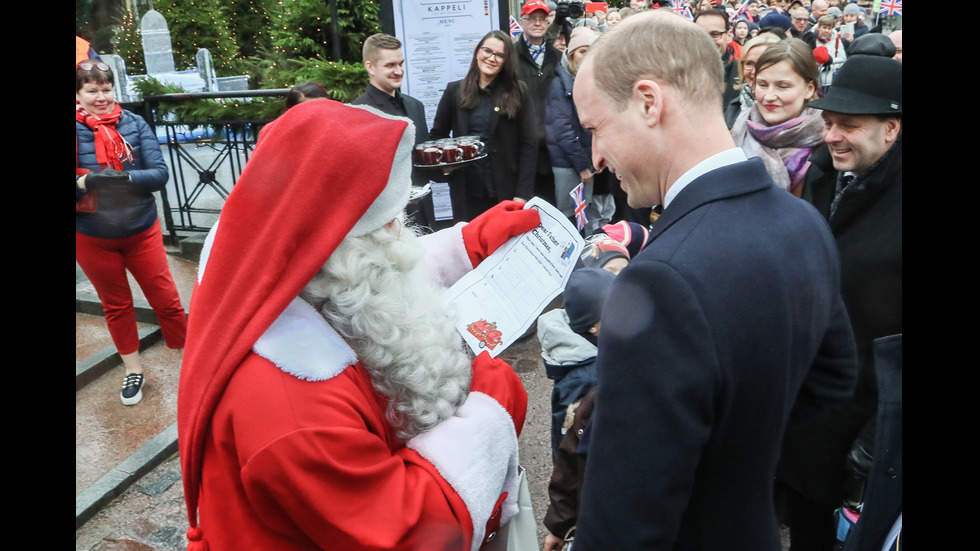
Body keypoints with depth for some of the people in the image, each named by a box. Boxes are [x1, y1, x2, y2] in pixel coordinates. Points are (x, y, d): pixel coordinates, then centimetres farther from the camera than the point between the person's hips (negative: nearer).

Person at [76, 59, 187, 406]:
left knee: (166, 300, 4)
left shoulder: (135, 124, -6)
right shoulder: (77, 130, -7)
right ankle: (133, 371, 32)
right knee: (116, 306, 15)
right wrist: (83, 183, -29)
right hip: (91, 238, 1)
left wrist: (124, 178, -28)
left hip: (141, 230, 0)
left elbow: (161, 173, -12)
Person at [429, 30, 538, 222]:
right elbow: (437, 135, 11)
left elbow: (529, 145, -3)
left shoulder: (518, 92, 0)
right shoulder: (455, 90, 7)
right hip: (466, 191, 2)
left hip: (506, 190, -1)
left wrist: (523, 193, -9)